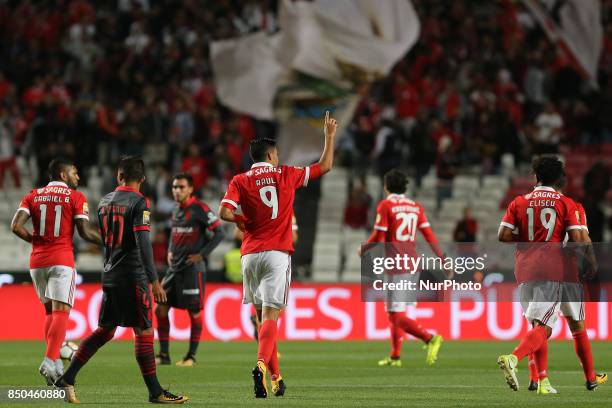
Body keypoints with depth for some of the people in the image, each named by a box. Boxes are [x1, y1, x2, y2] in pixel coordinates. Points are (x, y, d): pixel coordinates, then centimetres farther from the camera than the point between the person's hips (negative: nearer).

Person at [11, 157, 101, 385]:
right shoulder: (75, 197, -1)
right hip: (61, 260, -4)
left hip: (37, 261, 5)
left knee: (50, 310, 17)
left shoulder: (34, 195, 10)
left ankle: (54, 361, 10)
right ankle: (50, 361, -23)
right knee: (61, 311, -8)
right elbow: (85, 232, -6)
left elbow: (16, 226, -1)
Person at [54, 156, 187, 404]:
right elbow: (142, 241, -19)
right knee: (144, 332, -3)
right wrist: (154, 280, -20)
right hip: (133, 278, -7)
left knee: (104, 331, 13)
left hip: (109, 276, 7)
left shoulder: (104, 202, 11)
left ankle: (67, 379, 9)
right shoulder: (139, 202, -10)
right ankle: (155, 391, -2)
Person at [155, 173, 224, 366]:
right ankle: (164, 355, 9)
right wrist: (170, 252, 14)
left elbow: (219, 233, -11)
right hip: (174, 268, 8)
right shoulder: (176, 211, 13)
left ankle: (191, 356, 9)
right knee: (160, 309, 3)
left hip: (192, 269, -8)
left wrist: (202, 254, -13)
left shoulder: (199, 209, -10)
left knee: (195, 312, 0)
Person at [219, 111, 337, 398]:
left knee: (263, 317, 14)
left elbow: (225, 212, -10)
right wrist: (329, 136, 29)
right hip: (277, 254, -2)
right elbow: (325, 167, 17)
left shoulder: (240, 181, 4)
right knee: (270, 316, -10)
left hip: (250, 255, 2)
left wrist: (242, 221, 10)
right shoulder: (286, 175, 6)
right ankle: (262, 365, -34)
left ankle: (276, 378, 17)